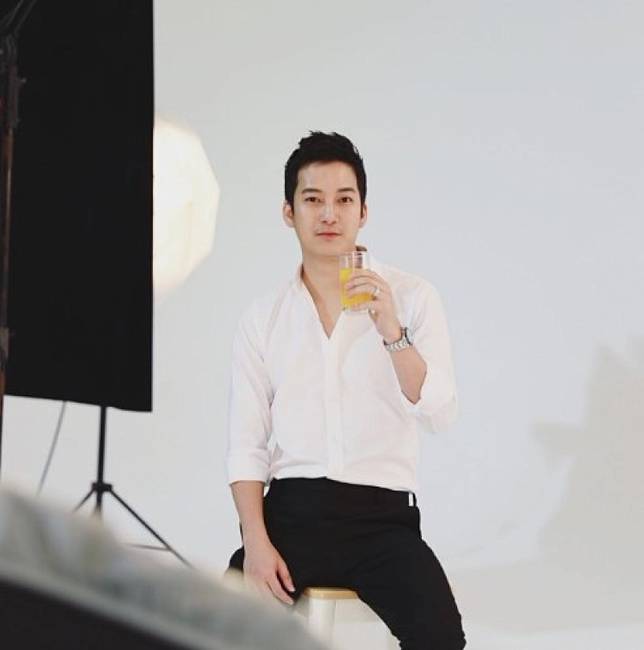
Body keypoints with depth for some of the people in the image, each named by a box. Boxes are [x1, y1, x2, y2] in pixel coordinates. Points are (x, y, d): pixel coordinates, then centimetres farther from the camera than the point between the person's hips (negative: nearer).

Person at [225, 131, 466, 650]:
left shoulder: (412, 297, 5)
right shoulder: (263, 318, 9)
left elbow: (439, 415, -5)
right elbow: (246, 446, 5)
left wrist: (392, 331, -19)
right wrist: (256, 543, -9)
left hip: (384, 514, -1)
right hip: (291, 510, 1)